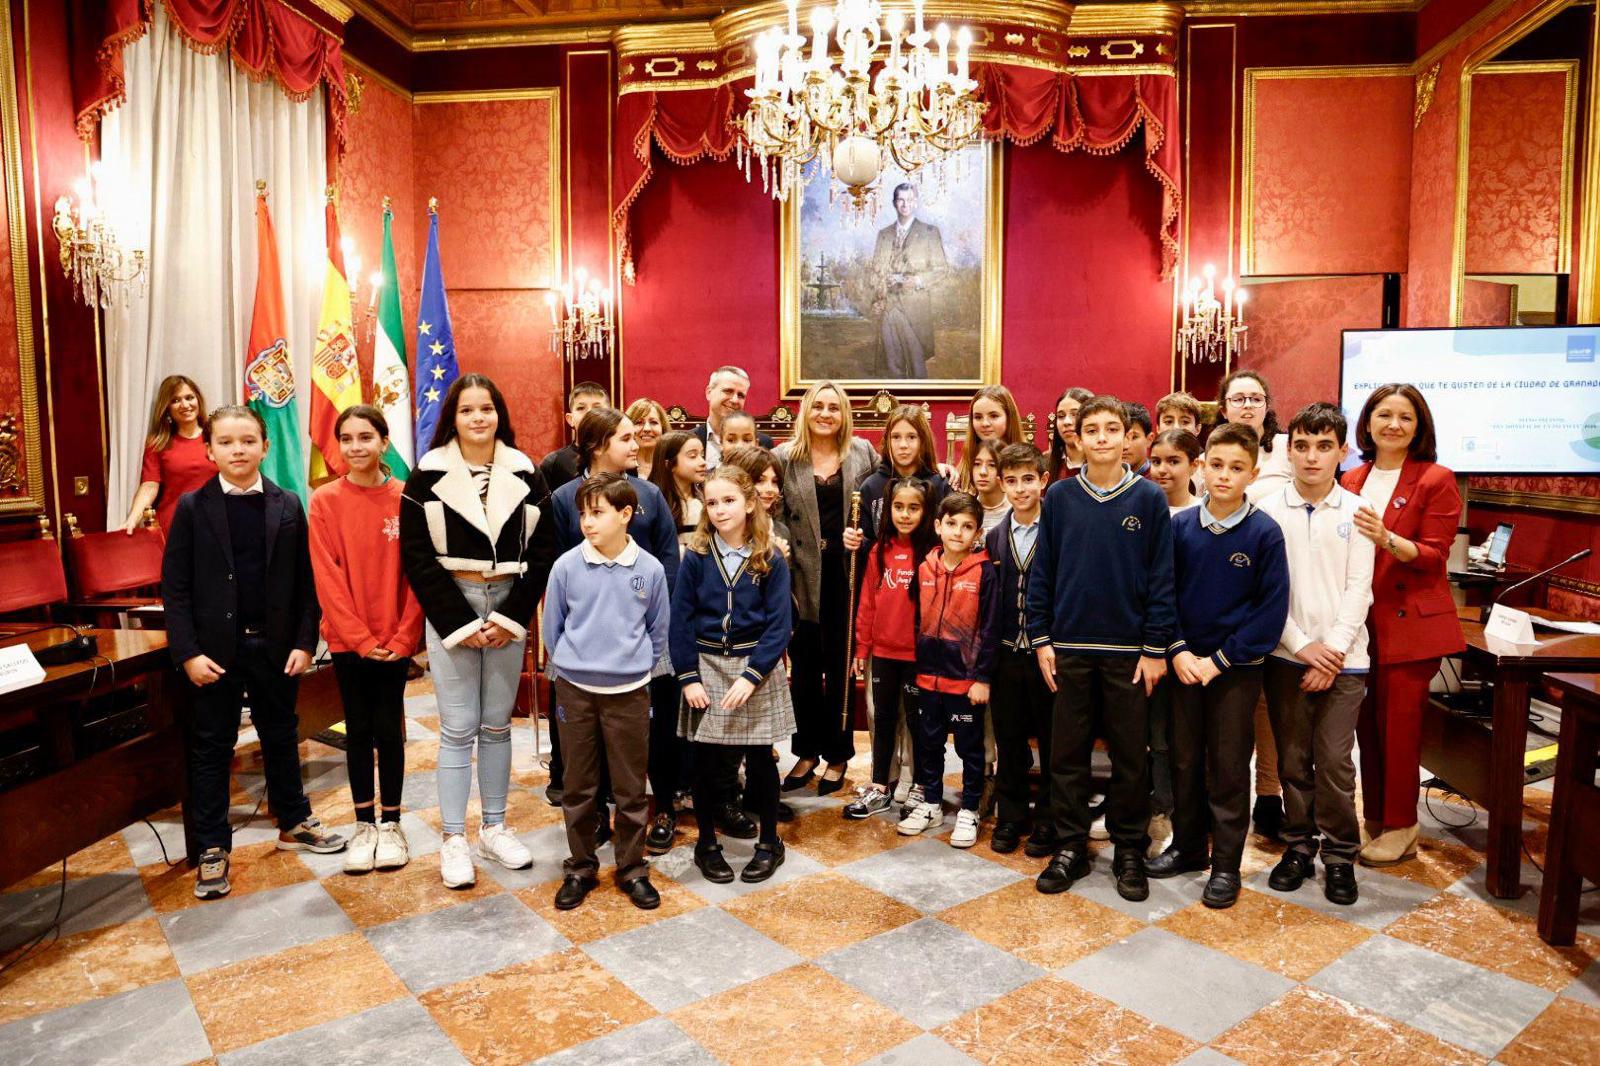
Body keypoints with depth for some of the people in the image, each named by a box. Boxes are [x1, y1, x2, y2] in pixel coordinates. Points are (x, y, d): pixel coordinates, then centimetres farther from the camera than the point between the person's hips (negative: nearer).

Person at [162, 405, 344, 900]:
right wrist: (187, 652, -11)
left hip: (275, 645, 2)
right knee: (212, 746, 8)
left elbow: (304, 582, 2)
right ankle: (213, 848, 19)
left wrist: (304, 641, -4)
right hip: (215, 650, -1)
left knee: (281, 736, 16)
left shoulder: (288, 506, 1)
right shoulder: (192, 507, -3)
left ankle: (294, 822, 33)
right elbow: (175, 586, -4)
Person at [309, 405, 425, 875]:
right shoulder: (325, 500, -3)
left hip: (396, 639, 0)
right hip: (348, 639, 1)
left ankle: (391, 823, 21)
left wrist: (403, 635, -9)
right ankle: (364, 825, 23)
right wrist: (360, 637, -11)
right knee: (358, 730, 10)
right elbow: (327, 577, -6)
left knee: (389, 729, 6)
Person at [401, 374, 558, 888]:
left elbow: (544, 550, 2)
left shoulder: (524, 472, 3)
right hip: (449, 610, -2)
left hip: (508, 610, 2)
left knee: (497, 725, 10)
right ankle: (453, 840, 12)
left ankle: (495, 829, 23)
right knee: (458, 728, 0)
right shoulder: (428, 474, -2)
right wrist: (459, 623, -10)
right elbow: (417, 555, -5)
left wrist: (513, 617, -6)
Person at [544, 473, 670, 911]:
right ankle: (580, 868, 29)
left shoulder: (650, 569, -7)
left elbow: (658, 630, 6)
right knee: (578, 787, 12)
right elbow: (551, 628, 5)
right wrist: (574, 665, 8)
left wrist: (635, 666, 6)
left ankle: (632, 870, 26)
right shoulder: (566, 566, -7)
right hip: (575, 691, 1)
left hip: (629, 694, 0)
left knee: (631, 788, 9)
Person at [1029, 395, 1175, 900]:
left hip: (1128, 650, -1)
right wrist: (1041, 639, -1)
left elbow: (1161, 578, -2)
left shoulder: (1149, 498, -2)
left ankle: (1129, 850, 24)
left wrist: (1156, 648, -5)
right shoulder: (1059, 496, 2)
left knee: (1130, 756, 9)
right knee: (1067, 753, 9)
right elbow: (1041, 572, 3)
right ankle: (1070, 846, 22)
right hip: (1069, 648, 1)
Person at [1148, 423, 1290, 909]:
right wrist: (1178, 651, -10)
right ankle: (1187, 846, 30)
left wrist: (1219, 660, -13)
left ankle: (1226, 864, 19)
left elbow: (1272, 608, -10)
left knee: (1228, 768, 6)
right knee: (1184, 760, 13)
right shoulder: (1180, 526, -1)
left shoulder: (1264, 532, -9)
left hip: (1236, 668, -3)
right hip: (1185, 663, 3)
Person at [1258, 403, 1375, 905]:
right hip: (1286, 655, 1)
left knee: (1334, 760, 0)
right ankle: (1298, 844, 23)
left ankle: (1340, 854, 16)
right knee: (1292, 759, 8)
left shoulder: (1357, 512, 2)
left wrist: (1332, 650, -10)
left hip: (1343, 657, 0)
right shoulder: (1268, 510, 0)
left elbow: (1358, 590, -1)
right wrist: (1302, 646, -9)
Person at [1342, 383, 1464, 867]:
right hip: (1360, 619, 5)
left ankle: (1399, 828, 15)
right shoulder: (1352, 481, 10)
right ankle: (1375, 821, 23)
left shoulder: (1436, 480, -5)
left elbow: (1434, 556, -10)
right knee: (1368, 722, 10)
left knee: (1398, 724, 0)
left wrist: (1386, 539, -25)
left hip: (1410, 622, -5)